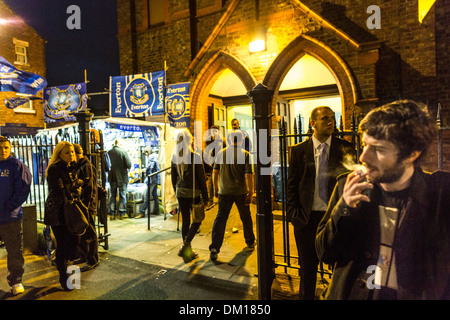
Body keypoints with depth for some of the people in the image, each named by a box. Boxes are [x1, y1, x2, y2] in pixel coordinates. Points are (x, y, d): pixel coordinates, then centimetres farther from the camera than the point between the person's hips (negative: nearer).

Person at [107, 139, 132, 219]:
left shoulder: (109, 152, -3)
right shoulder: (123, 152, -13)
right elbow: (129, 165, -14)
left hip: (112, 178, 3)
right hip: (122, 177, -3)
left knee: (113, 195, 13)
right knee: (122, 195, 6)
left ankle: (112, 213, 16)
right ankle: (122, 213, 11)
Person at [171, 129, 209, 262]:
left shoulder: (175, 157, 2)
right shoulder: (195, 157, -14)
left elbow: (173, 178, 9)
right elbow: (201, 179, -11)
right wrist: (205, 198, -4)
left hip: (180, 192, 5)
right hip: (193, 193, -5)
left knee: (185, 220, 14)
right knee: (197, 219, 12)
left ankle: (188, 251, 22)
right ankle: (185, 244, -3)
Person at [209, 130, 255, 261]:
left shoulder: (221, 153, 1)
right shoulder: (245, 154, -7)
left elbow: (215, 172, 5)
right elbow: (248, 175, -11)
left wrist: (215, 188, 16)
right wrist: (250, 192, -6)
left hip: (224, 192, 1)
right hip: (241, 192, -1)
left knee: (220, 218, 2)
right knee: (246, 217, 17)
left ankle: (214, 248, -7)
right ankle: (250, 241, 35)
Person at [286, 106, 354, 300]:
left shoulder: (344, 149, 0)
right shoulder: (299, 150, 1)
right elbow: (291, 185, 2)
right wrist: (293, 214, -4)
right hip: (307, 219, 0)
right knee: (307, 269, 16)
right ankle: (306, 297, 36)